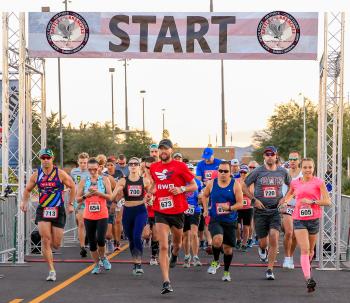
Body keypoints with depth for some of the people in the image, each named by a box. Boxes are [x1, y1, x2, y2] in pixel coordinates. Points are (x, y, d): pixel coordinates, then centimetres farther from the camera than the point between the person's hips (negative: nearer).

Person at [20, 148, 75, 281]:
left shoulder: (60, 174, -5)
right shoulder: (36, 175, 3)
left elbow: (72, 187, 6)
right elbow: (27, 190, 17)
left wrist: (70, 204, 3)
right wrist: (24, 202, 1)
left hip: (58, 211, -1)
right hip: (42, 210, 1)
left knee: (56, 244, 1)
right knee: (45, 239, -11)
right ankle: (52, 270, -5)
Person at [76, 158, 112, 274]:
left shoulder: (104, 180, 2)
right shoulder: (84, 182, 6)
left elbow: (110, 196, -4)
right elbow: (78, 199, 6)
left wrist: (98, 192, -18)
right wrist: (86, 195, -13)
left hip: (102, 215, -2)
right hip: (88, 216, 2)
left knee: (101, 239, -14)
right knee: (92, 241, 5)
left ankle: (103, 257, 15)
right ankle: (96, 264, 19)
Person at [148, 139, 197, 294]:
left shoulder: (180, 166, -5)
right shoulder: (153, 167, 6)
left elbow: (194, 186, -2)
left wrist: (181, 189, -19)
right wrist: (152, 191, 5)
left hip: (177, 210, -1)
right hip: (160, 211, 1)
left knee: (177, 242, 20)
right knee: (163, 246, -11)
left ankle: (174, 255, 58)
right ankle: (166, 282, -14)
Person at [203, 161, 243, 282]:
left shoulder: (235, 184, -5)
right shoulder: (212, 183, 1)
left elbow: (240, 204, -7)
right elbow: (205, 196, 21)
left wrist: (230, 208, -24)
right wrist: (205, 209, 10)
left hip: (230, 221, 0)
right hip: (215, 220, 0)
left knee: (227, 247, 7)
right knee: (217, 240, -27)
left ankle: (226, 271, 28)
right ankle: (215, 261, 1)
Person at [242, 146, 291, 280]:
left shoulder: (282, 172, 4)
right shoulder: (257, 172, -3)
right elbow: (244, 186, 4)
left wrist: (284, 198, 5)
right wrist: (254, 199, -6)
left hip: (276, 210, 1)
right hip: (260, 210, -1)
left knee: (274, 239, -13)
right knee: (263, 241, 4)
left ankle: (270, 270, -3)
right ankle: (262, 249, 43)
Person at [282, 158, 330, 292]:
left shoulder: (319, 182, -2)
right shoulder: (295, 183, 6)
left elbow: (327, 201, -6)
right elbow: (290, 193, 28)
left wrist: (312, 201, -16)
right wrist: (286, 201, 9)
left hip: (314, 219, 0)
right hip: (299, 220, 0)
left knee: (310, 250, 16)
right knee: (304, 250, -14)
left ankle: (308, 265, 48)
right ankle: (308, 279, -23)